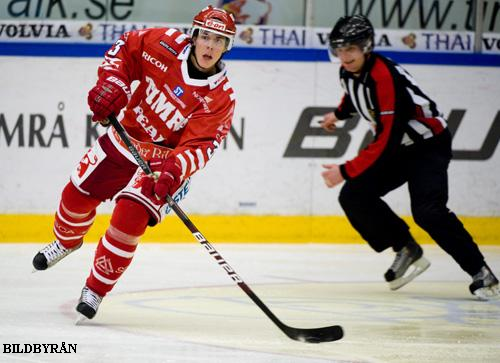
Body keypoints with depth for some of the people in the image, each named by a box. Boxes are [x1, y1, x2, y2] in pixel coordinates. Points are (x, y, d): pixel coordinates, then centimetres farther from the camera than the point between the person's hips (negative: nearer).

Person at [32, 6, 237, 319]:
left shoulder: (221, 98, -23)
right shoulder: (166, 44, -16)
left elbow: (198, 146, -27)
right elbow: (125, 47, 0)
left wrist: (174, 172, -44)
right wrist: (111, 81, -16)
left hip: (167, 160, -4)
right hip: (127, 137, 4)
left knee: (130, 217, -21)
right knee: (78, 193, 11)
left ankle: (96, 289, -4)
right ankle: (66, 242, 46)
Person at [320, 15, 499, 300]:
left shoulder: (384, 77, -31)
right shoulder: (350, 72, -3)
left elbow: (386, 142, -32)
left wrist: (346, 171, -29)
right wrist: (339, 114, 36)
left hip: (430, 144, -9)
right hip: (399, 148, 9)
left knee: (427, 211, -26)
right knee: (354, 196, -6)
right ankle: (407, 252, 4)